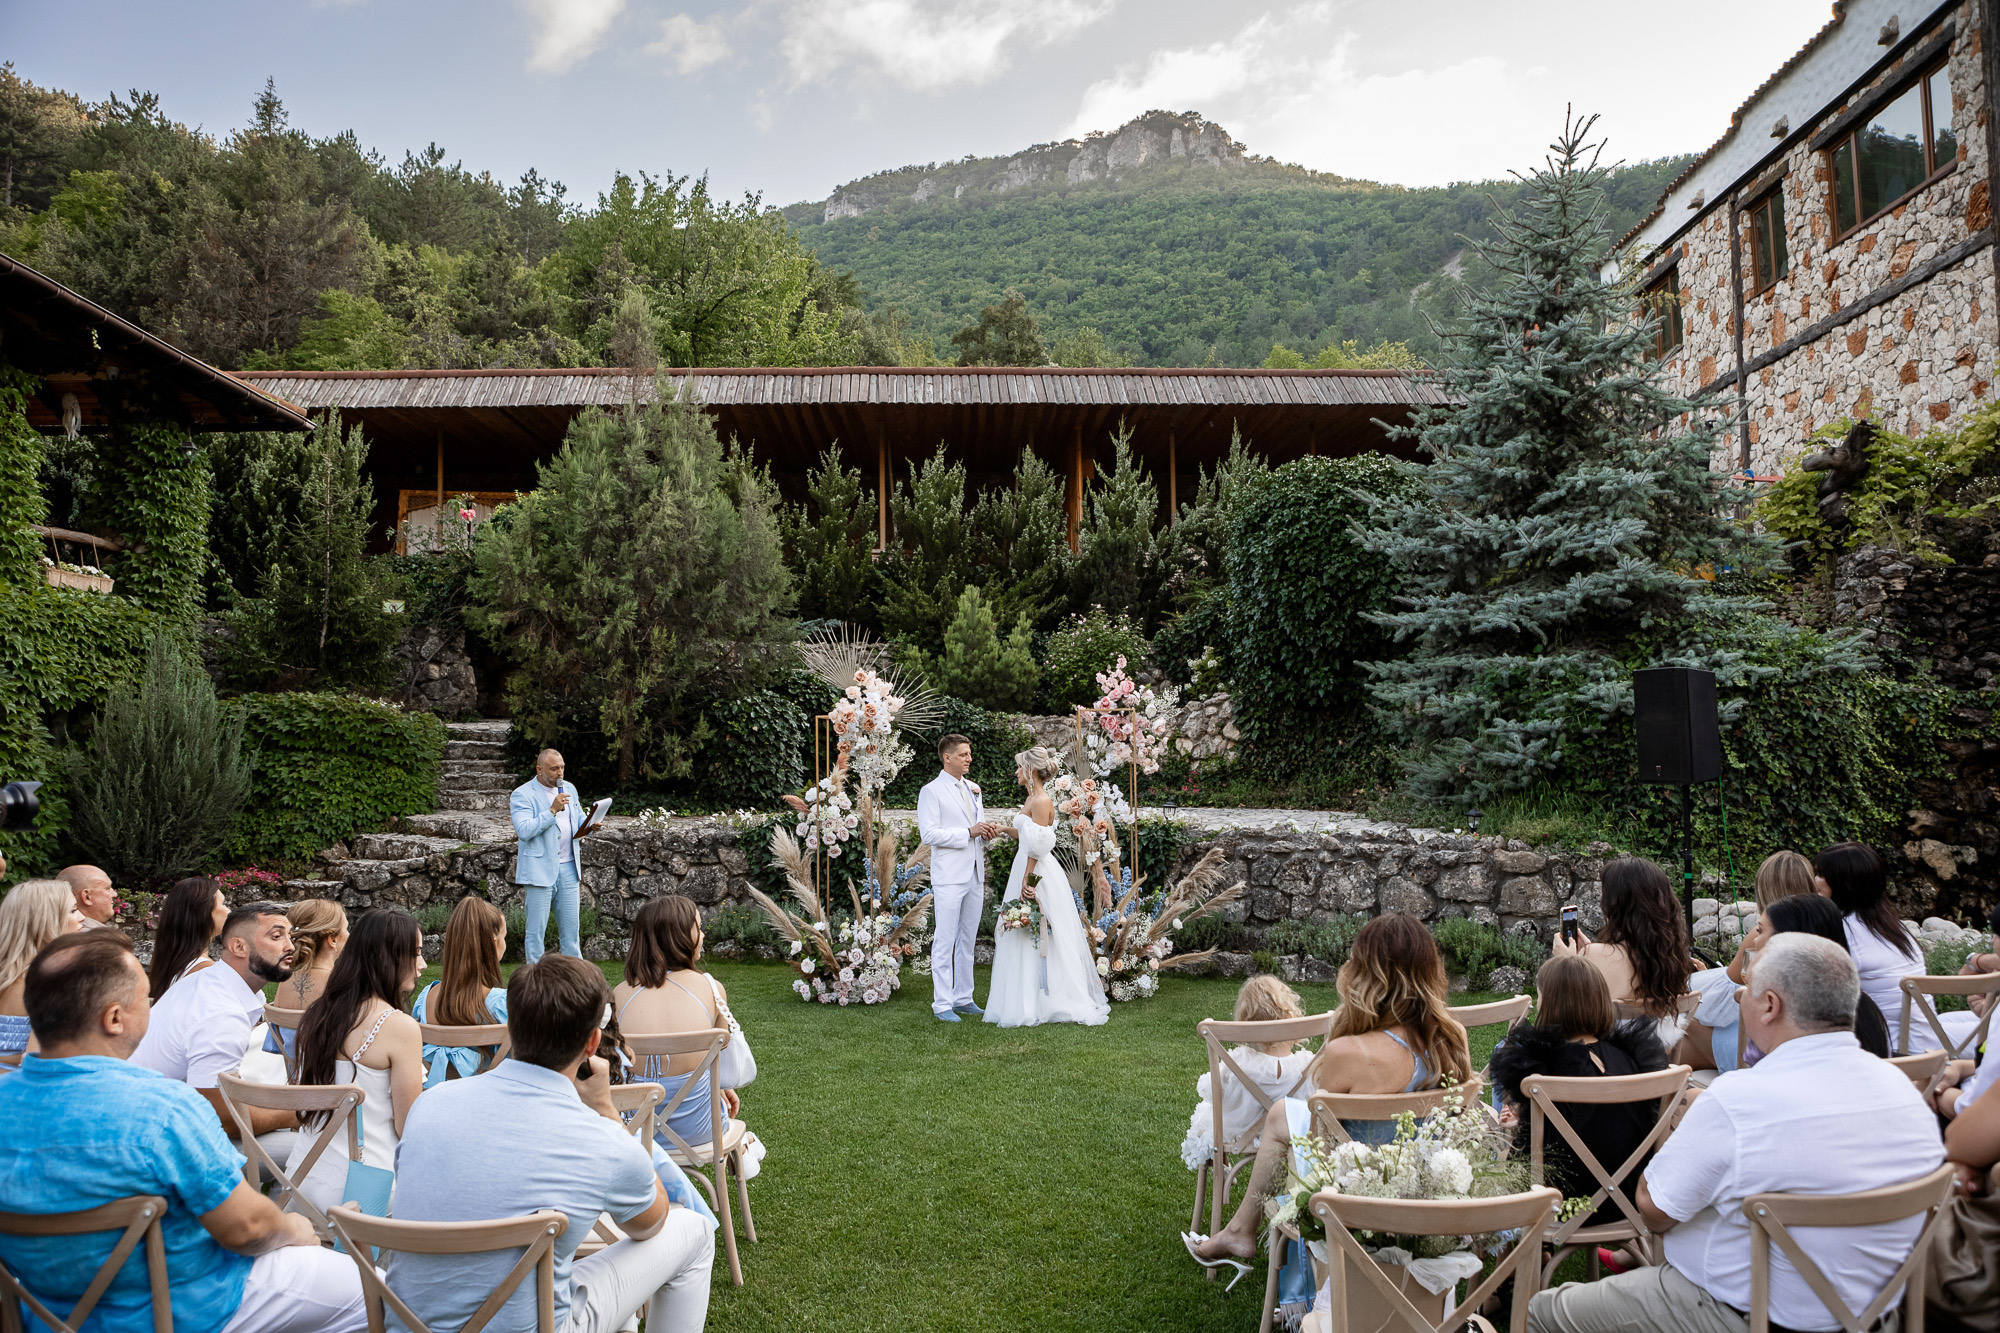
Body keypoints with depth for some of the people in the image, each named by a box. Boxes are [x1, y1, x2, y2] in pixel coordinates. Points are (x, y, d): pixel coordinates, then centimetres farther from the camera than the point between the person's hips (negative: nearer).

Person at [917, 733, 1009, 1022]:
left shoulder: (974, 789, 16)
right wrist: (969, 832, -18)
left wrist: (989, 832, 1)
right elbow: (928, 834, -15)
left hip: (975, 875, 7)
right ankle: (942, 1003, 3)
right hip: (949, 876, -7)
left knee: (967, 941, 12)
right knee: (945, 941, -3)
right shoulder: (932, 791, -7)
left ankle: (962, 998, 20)